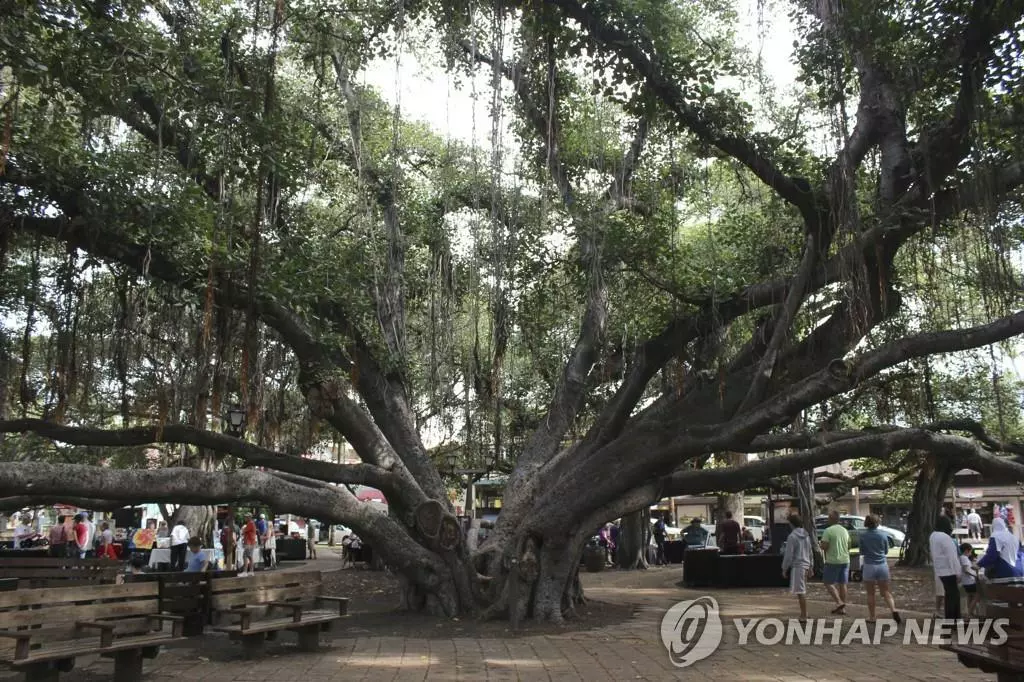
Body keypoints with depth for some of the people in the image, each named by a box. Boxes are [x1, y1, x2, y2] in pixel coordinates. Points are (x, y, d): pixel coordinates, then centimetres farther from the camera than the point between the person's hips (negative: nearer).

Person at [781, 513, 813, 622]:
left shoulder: (792, 536, -14)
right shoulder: (806, 535, 9)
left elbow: (788, 554, -13)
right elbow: (811, 552, 15)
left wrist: (784, 569, -5)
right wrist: (810, 567, 22)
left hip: (797, 566, -8)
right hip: (805, 565, 8)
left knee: (800, 592, -4)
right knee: (802, 591, 18)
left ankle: (804, 616, -3)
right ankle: (803, 613, 26)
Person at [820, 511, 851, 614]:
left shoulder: (828, 531, -13)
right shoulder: (845, 530, 9)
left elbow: (824, 546, -18)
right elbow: (849, 546, 17)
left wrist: (821, 544, 3)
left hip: (833, 561, -7)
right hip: (845, 560, 7)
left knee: (828, 583, 1)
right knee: (842, 584, 11)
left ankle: (839, 602, -14)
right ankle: (842, 608, 13)